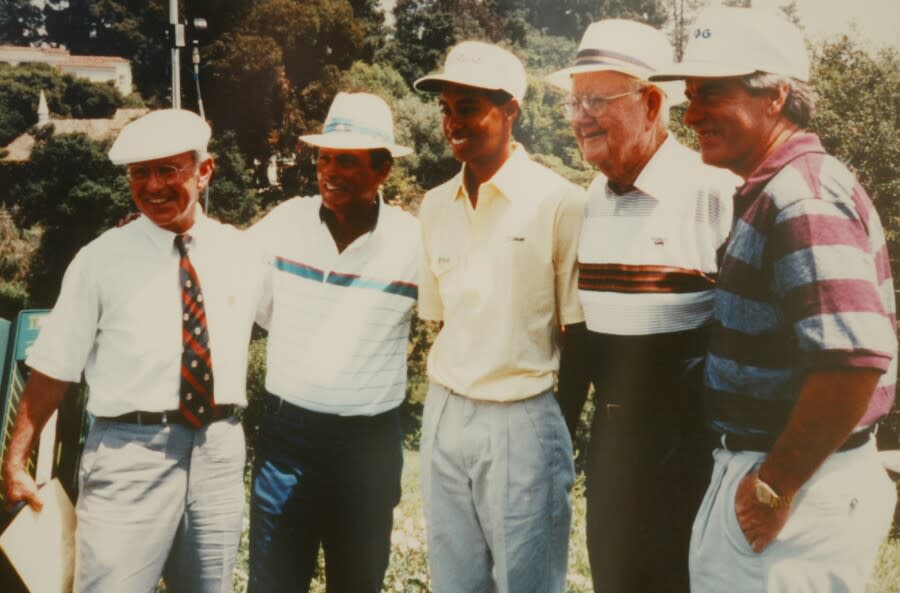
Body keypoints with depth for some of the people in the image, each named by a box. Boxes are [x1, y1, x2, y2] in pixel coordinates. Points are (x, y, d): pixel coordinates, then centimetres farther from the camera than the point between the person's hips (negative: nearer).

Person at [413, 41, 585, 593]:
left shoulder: (559, 202, -9)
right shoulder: (436, 205, 7)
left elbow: (579, 330, -5)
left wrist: (559, 419, -3)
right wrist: (444, 400, 10)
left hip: (521, 422, -5)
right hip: (445, 417, 5)